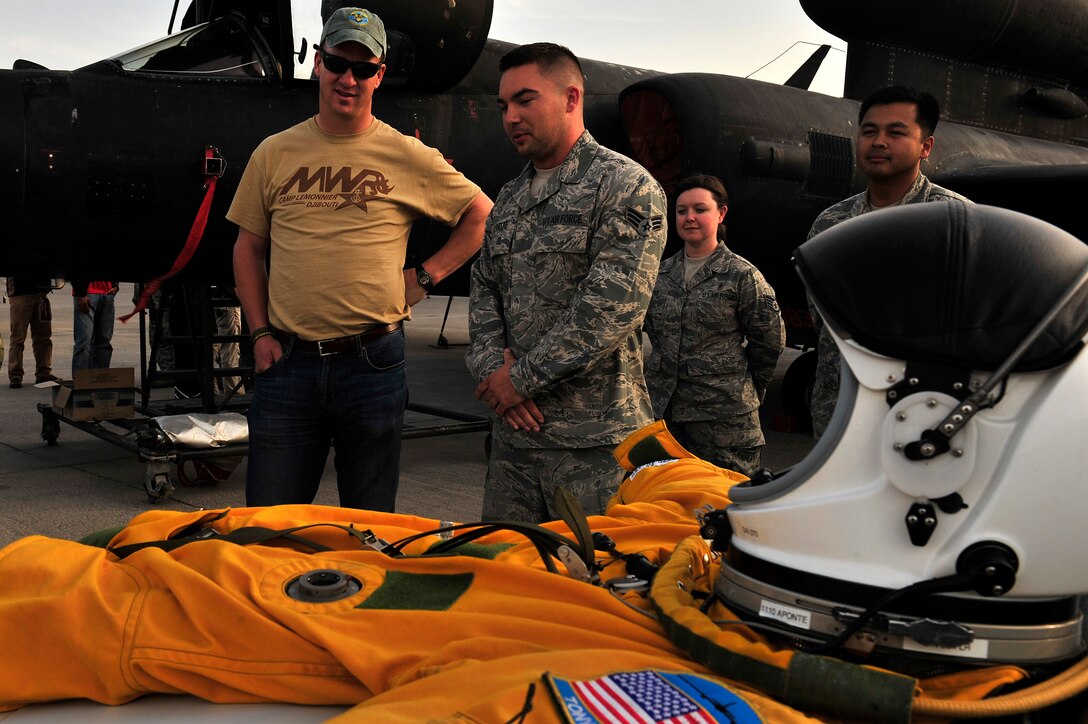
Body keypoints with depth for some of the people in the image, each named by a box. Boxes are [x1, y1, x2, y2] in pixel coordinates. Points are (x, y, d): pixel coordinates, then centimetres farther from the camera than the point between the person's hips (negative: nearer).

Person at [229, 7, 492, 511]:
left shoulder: (408, 157, 1)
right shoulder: (274, 154, 7)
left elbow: (482, 215, 10)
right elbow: (248, 247, 14)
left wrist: (426, 276, 2)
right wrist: (260, 334, 5)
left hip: (373, 361, -1)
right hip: (288, 361, 2)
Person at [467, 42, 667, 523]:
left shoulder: (625, 186, -7)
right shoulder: (509, 200, 17)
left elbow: (612, 306, -17)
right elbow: (483, 291, 15)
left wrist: (522, 378, -13)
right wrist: (492, 369, -5)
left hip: (594, 439, -7)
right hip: (513, 429, 7)